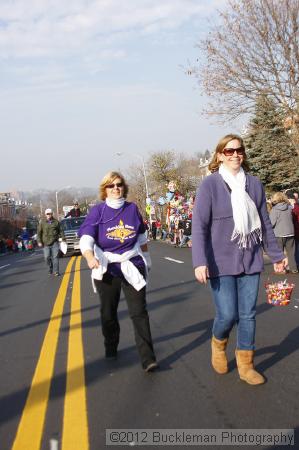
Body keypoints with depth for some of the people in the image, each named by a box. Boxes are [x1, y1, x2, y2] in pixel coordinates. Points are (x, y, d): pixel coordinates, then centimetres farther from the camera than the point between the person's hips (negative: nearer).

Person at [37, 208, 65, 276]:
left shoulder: (56, 221, 6)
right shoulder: (42, 222, 4)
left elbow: (60, 231, 11)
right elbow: (39, 232, 4)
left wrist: (63, 238, 3)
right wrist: (39, 241, -2)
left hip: (55, 242, 0)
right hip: (46, 243, 0)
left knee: (55, 257, -4)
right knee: (47, 257, -2)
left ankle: (56, 271, -2)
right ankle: (50, 267, 24)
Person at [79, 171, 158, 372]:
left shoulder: (132, 208, 2)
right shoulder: (98, 211, -5)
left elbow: (142, 236, 18)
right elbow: (86, 237, -17)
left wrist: (146, 257, 26)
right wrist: (90, 257, -36)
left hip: (132, 266, 0)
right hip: (106, 267, 0)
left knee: (139, 312, -7)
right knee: (108, 313, 14)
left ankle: (148, 358, -6)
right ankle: (111, 348, 37)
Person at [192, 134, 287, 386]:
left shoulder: (254, 184, 5)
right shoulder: (210, 184, -6)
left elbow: (264, 223, 13)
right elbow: (199, 226, -10)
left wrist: (276, 254, 15)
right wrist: (200, 262, -18)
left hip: (250, 261, 4)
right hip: (222, 263, -3)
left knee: (248, 315, 7)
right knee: (227, 315, -4)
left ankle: (246, 366, 22)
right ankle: (218, 344, 30)